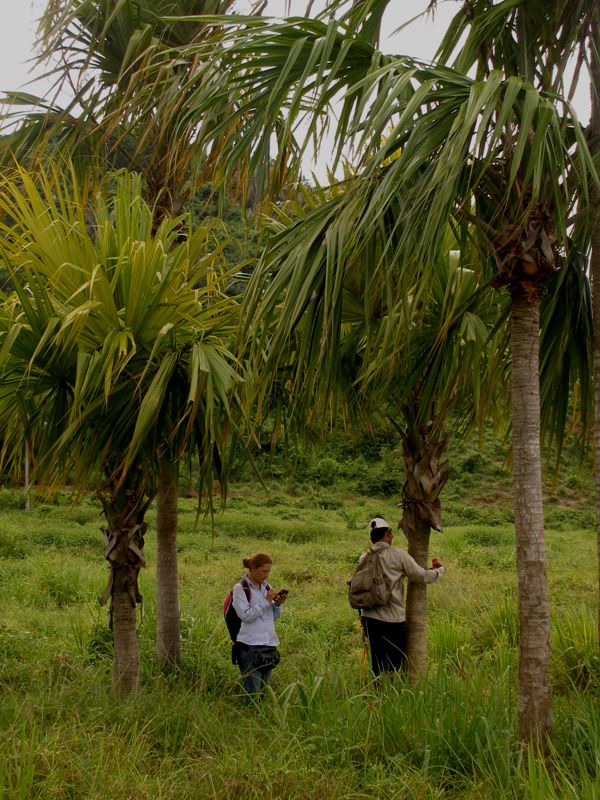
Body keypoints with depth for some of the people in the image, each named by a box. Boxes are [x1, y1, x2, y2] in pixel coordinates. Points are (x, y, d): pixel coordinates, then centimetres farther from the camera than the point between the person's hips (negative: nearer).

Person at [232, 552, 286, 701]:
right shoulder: (240, 588, -5)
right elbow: (246, 616, -14)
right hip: (250, 645, -6)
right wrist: (266, 601, -13)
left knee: (263, 690, 12)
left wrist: (277, 605, -3)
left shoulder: (266, 587, 13)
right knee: (252, 691, -7)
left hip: (269, 644, 6)